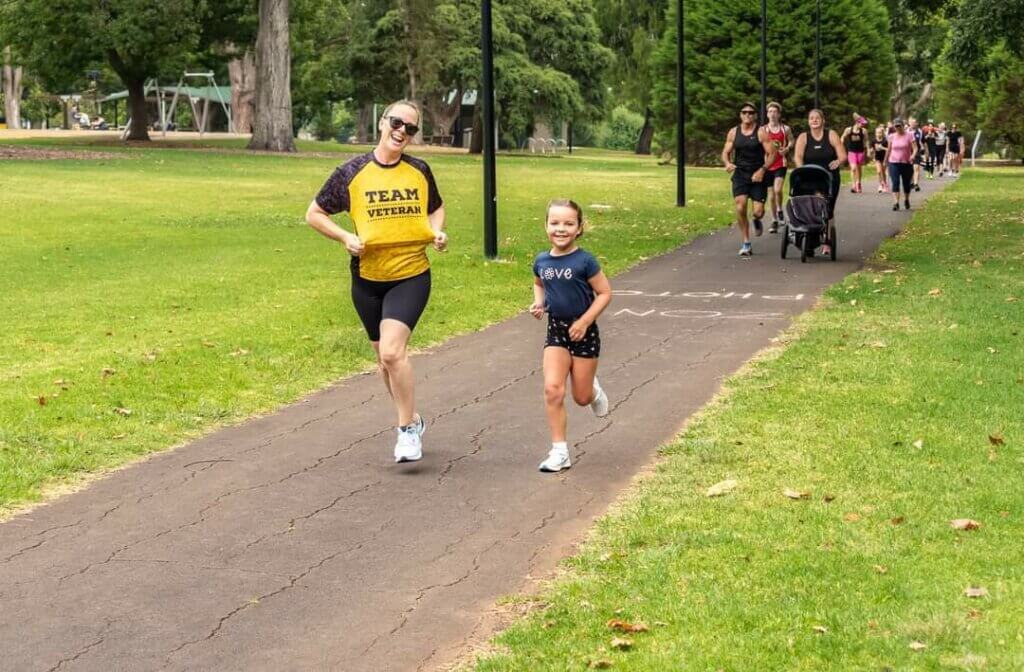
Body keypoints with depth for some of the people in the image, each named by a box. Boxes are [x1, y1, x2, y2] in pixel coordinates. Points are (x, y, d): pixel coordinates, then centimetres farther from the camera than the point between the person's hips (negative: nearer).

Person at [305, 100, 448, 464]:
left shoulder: (419, 171, 1)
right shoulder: (352, 172, -3)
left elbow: (436, 208, 20)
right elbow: (314, 214, 4)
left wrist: (438, 231, -1)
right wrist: (345, 237, -11)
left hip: (411, 274, -2)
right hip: (368, 277, 2)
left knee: (392, 350, -19)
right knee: (385, 357, 13)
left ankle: (407, 430, -6)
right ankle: (412, 419, 35)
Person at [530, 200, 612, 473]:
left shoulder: (584, 261, -16)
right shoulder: (542, 261, -2)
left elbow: (604, 293, -10)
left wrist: (585, 321, -18)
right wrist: (539, 302, 0)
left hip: (582, 333, -3)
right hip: (556, 331, 3)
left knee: (581, 397, 7)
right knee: (552, 389, -13)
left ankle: (593, 388, 46)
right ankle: (559, 452, -5)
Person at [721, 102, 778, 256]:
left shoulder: (761, 133, -5)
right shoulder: (733, 132, 4)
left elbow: (772, 154, -6)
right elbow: (725, 152, 10)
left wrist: (762, 170, -18)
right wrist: (727, 163, -12)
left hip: (758, 175, -2)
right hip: (740, 174, 2)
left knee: (758, 211, -7)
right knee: (740, 207, -15)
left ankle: (757, 221, 35)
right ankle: (746, 244, -2)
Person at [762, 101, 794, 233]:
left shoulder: (785, 129, 2)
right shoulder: (763, 130, 2)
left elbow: (791, 141, 13)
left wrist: (787, 149, -6)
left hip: (780, 164, -2)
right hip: (767, 165, 2)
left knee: (778, 190, -22)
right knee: (771, 195, 6)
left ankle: (780, 211, 6)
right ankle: (774, 221, 19)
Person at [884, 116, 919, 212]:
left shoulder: (909, 135, -3)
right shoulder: (892, 136, 5)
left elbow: (915, 148, -9)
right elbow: (889, 149, 16)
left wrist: (913, 155, -28)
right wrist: (886, 160, 20)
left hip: (906, 163, -1)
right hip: (894, 163, 1)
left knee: (906, 183, 10)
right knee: (895, 182, -15)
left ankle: (906, 200, 35)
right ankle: (896, 203, -21)